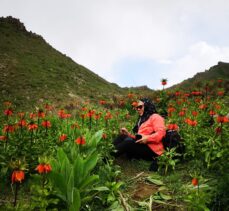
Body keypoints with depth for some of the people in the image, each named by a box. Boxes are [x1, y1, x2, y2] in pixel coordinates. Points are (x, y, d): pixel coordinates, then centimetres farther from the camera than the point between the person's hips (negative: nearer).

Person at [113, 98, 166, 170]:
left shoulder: (155, 117, 2)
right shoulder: (141, 119, 26)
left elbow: (161, 132, -16)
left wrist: (147, 138, -26)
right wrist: (128, 134, 5)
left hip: (152, 150, -8)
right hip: (142, 146, 8)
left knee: (129, 142, -29)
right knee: (122, 137, -7)